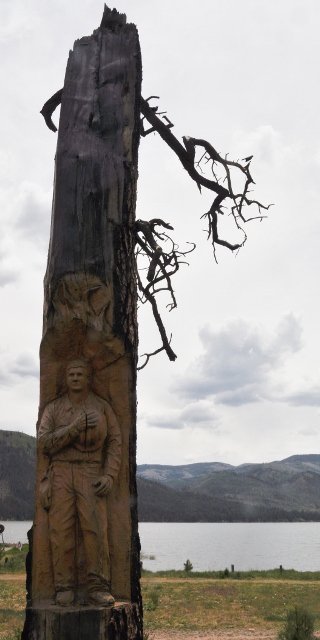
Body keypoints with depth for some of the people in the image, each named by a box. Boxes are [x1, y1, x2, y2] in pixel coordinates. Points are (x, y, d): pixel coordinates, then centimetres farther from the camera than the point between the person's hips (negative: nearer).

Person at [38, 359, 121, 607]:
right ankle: (65, 589, 2)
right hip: (61, 474, 1)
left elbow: (115, 443, 7)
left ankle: (98, 588, -6)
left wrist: (109, 476, -6)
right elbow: (45, 442, -1)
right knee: (62, 530, -5)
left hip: (91, 474, -1)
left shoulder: (102, 407, 10)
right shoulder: (53, 409, 12)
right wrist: (75, 427, -13)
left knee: (96, 528, -11)